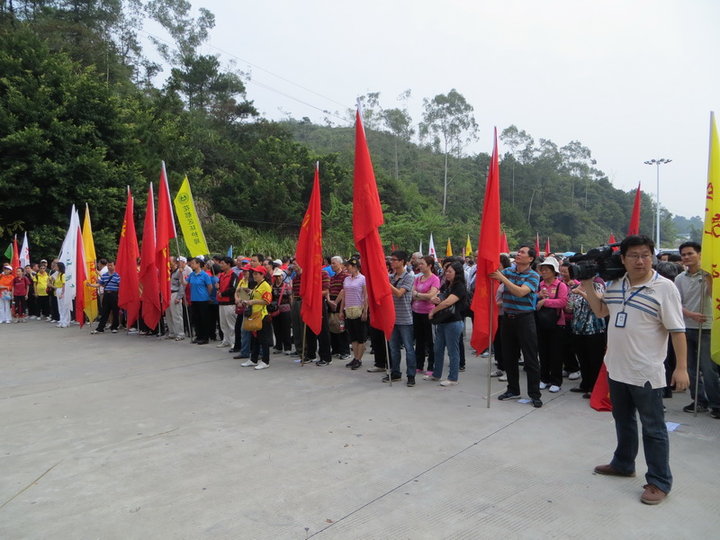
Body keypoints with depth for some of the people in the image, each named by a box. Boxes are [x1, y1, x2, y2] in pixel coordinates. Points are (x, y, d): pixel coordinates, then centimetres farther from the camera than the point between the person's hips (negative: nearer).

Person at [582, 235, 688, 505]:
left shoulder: (664, 287, -13)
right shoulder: (614, 284, 5)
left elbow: (677, 330, -13)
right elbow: (600, 311, 18)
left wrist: (681, 367, -17)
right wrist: (588, 286, 7)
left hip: (646, 373, -6)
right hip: (617, 368, 6)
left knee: (653, 429, 5)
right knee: (623, 420, 22)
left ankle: (659, 481, 19)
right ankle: (623, 464, 39)